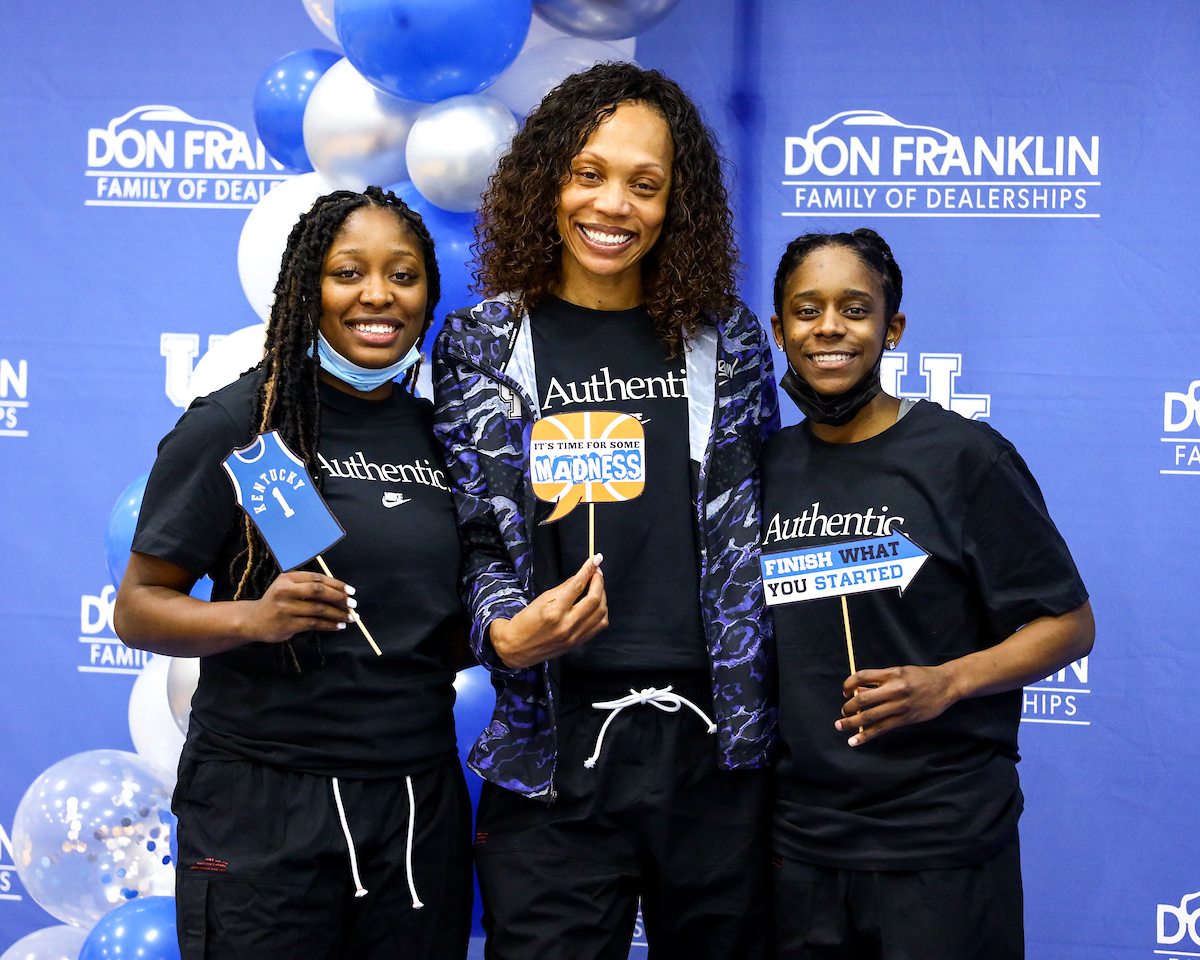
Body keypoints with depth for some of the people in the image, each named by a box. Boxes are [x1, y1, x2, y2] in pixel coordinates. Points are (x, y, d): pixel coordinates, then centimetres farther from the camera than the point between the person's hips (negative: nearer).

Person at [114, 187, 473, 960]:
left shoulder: (438, 434, 9)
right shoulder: (234, 425, -7)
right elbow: (138, 608, -7)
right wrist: (253, 617, -24)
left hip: (421, 800, 5)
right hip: (264, 802, -5)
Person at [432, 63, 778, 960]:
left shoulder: (726, 340, 7)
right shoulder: (484, 343, 3)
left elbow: (759, 532, 12)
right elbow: (473, 533, 2)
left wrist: (767, 718, 8)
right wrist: (507, 635, -18)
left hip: (717, 742, 2)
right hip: (556, 744, -2)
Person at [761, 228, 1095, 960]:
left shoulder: (964, 455, -5)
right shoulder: (762, 469, 8)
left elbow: (1069, 623, -4)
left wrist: (947, 682, -20)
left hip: (942, 847, -4)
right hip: (797, 844, 4)